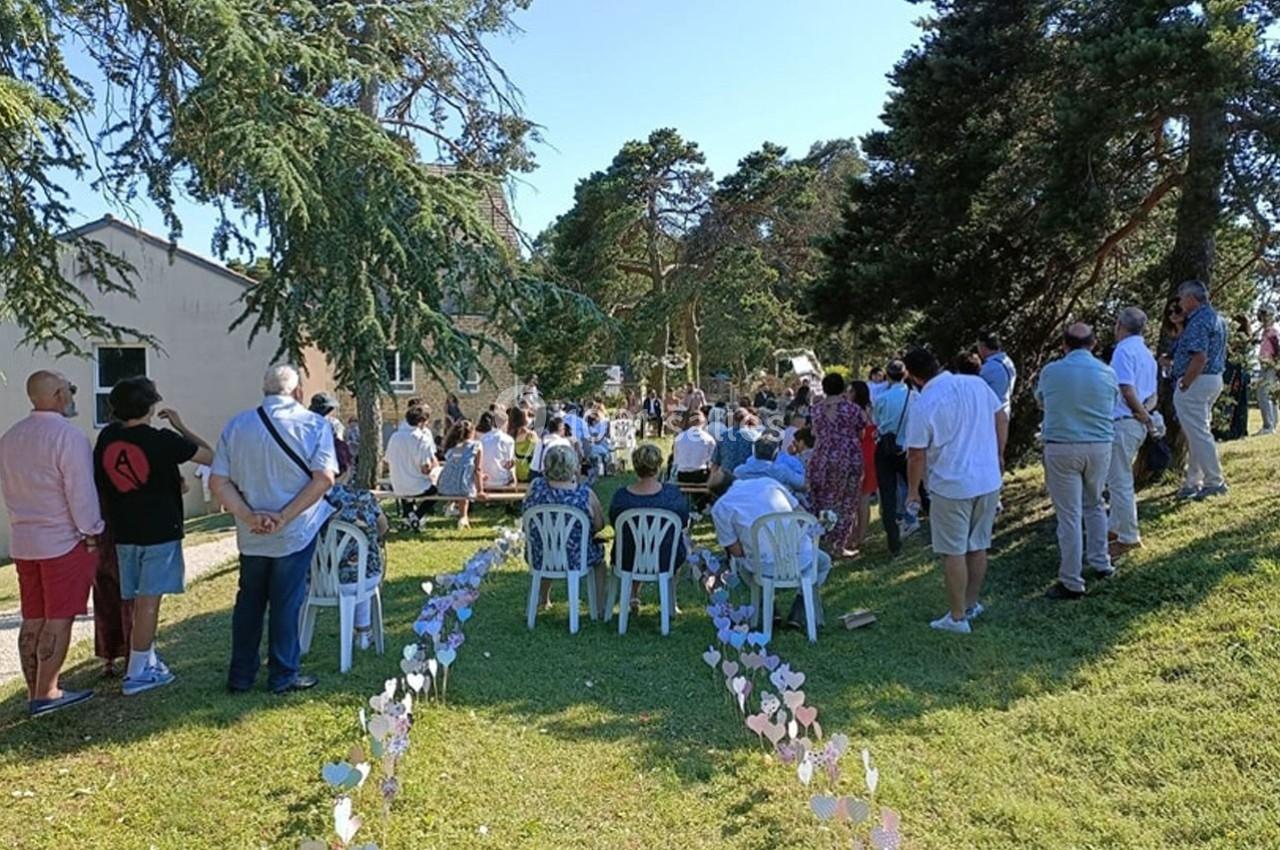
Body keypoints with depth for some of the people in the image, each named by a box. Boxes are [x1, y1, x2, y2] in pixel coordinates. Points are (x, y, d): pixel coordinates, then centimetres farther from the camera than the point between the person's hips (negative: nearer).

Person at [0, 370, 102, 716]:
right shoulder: (68, 435, -16)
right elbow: (81, 490, -17)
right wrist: (91, 532, -7)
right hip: (63, 541, -8)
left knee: (33, 619, 12)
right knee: (59, 619, -1)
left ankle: (34, 690, 18)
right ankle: (45, 695, 1)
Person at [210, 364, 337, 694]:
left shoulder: (237, 425, 0)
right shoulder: (314, 425, -9)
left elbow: (218, 482, -5)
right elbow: (324, 479, -18)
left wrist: (248, 516, -13)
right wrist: (285, 516, -18)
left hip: (251, 536, 3)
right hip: (296, 533, -3)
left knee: (248, 603, 17)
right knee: (286, 605, 7)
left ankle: (240, 675, 25)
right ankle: (282, 676, 17)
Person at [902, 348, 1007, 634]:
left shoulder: (923, 405, -15)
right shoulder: (976, 383, 0)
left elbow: (917, 455, -12)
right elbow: (1002, 420, 9)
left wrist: (912, 492, 1)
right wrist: (997, 457, 21)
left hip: (952, 487, -6)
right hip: (988, 480, 6)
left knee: (954, 552, 5)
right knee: (978, 546, 18)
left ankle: (958, 617, 12)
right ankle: (972, 604, 32)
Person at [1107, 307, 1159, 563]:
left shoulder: (1124, 350, -13)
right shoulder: (1147, 354, 17)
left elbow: (1127, 390, -21)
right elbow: (1153, 395, 16)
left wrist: (1143, 414, -9)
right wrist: (1145, 410, -1)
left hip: (1123, 423, -10)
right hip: (1137, 424, 10)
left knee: (1120, 481, -3)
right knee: (1118, 478, 20)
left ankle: (1128, 537, 2)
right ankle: (1115, 527, 28)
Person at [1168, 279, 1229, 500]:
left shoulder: (1199, 321, -18)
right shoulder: (1214, 317, 15)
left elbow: (1199, 358, -26)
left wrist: (1183, 385, -19)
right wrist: (1176, 364, 19)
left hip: (1195, 382, -11)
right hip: (1214, 380, 11)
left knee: (1198, 434, -5)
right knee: (1199, 433, 15)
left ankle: (1215, 481, 0)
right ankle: (1193, 482, 22)